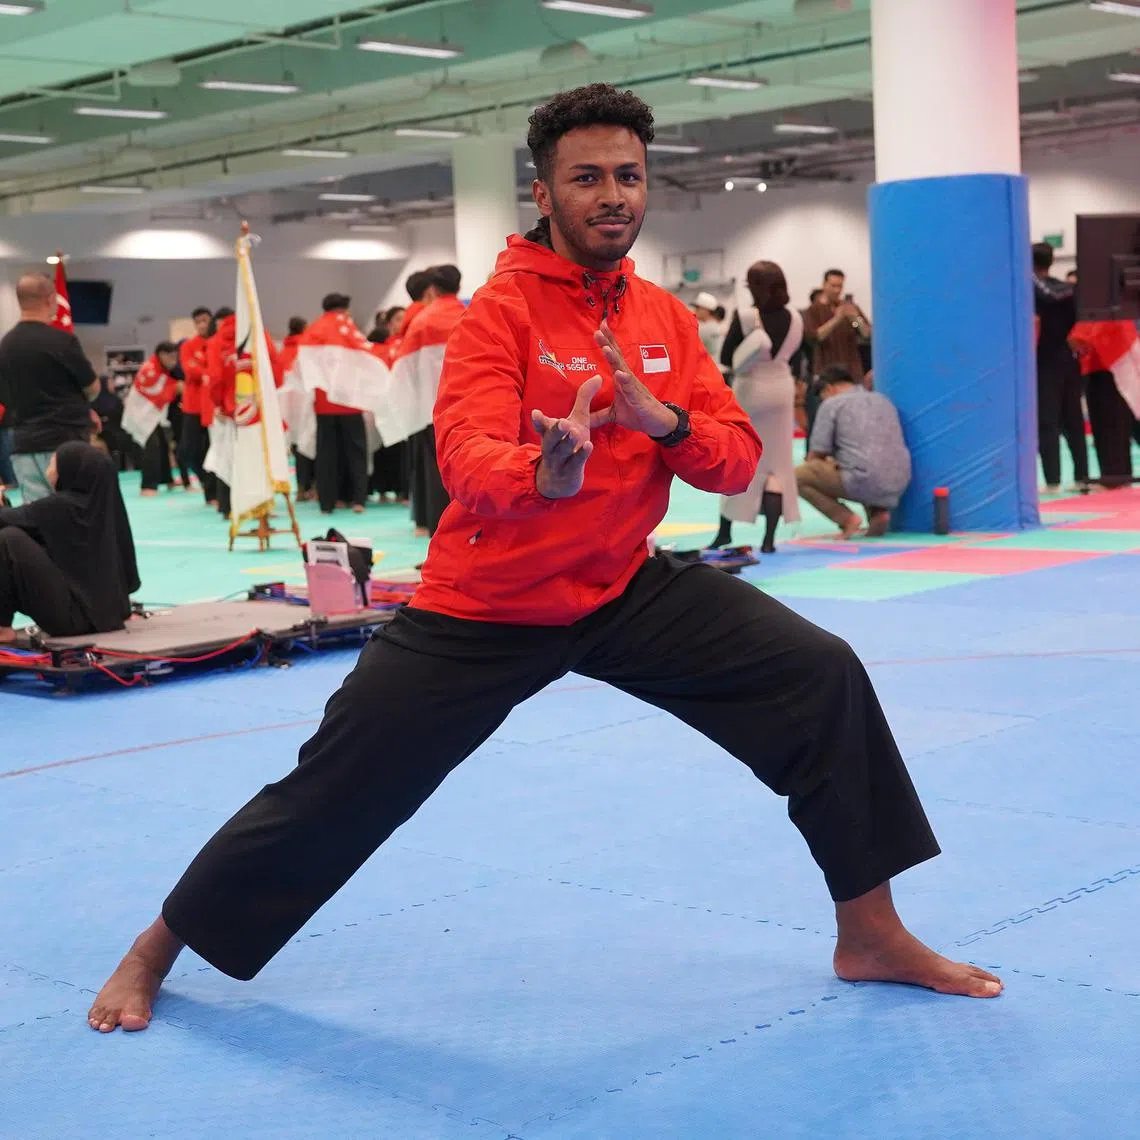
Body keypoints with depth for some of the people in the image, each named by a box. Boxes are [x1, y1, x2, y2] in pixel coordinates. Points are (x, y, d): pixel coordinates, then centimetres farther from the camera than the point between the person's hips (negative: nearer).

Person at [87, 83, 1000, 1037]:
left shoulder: (666, 315, 1)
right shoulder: (500, 309, -17)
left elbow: (739, 458, -3)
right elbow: (466, 455, -32)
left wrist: (667, 422, -23)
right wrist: (542, 473, -53)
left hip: (626, 589, 5)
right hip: (483, 611, -5)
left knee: (825, 681, -8)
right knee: (333, 793, 2)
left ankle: (872, 936, 7)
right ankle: (156, 950, 26)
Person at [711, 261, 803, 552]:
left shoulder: (745, 317, -12)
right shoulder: (795, 318, -1)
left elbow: (726, 357, -6)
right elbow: (792, 354, 11)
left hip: (749, 389, -3)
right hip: (781, 388, 3)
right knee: (777, 463, 4)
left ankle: (725, 533, 15)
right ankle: (769, 539, -1)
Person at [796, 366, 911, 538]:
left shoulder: (832, 404, 3)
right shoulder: (883, 400, 22)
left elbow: (816, 455, 4)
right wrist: (834, 462, 39)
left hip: (864, 482, -7)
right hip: (899, 485, 7)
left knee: (797, 476, 9)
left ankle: (846, 519, -5)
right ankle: (878, 512, 12)